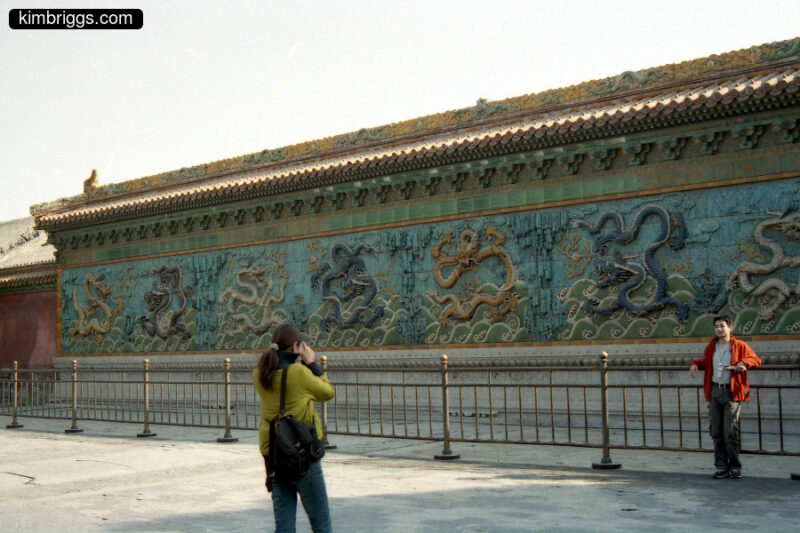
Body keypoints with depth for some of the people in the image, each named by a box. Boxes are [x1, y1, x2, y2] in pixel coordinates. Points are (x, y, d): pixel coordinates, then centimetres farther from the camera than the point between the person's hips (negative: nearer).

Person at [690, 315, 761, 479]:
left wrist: (744, 363, -19)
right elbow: (704, 361, 28)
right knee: (717, 432, 4)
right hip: (715, 392, 5)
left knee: (730, 432, -8)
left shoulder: (739, 346, 0)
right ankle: (721, 467, 11)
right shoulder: (711, 347, 13)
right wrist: (695, 364, 7)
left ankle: (735, 467, 3)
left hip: (731, 393, -5)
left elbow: (756, 359, 0)